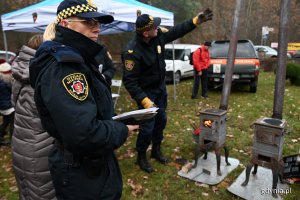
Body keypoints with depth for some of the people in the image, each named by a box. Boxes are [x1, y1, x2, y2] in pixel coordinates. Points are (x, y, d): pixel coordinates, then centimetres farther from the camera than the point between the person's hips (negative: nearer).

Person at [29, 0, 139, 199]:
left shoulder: (78, 60, 7)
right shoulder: (62, 67, -25)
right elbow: (83, 134, -35)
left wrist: (116, 125, 0)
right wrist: (122, 130, -19)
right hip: (82, 175, -9)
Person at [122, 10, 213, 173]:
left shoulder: (158, 35, -10)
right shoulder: (132, 52, -30)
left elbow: (177, 31, 7)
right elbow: (129, 81, -28)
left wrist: (196, 21, 2)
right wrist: (144, 101, -33)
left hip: (160, 88, 8)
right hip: (146, 92, -7)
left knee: (161, 120, 17)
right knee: (147, 127, -2)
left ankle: (156, 150, 39)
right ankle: (141, 157, 23)